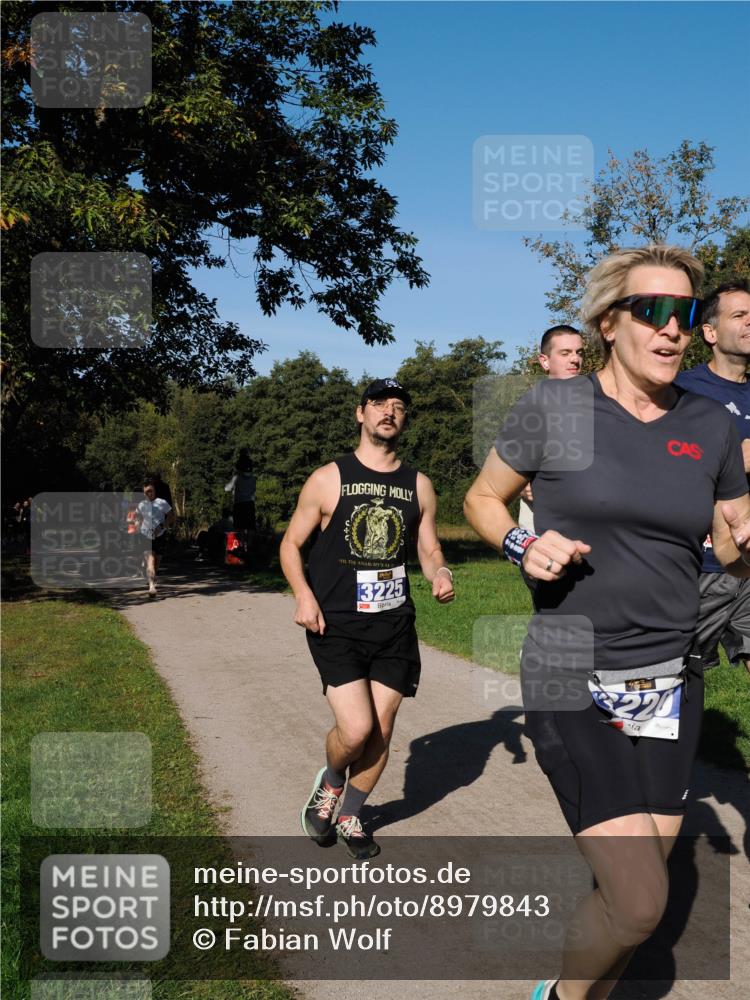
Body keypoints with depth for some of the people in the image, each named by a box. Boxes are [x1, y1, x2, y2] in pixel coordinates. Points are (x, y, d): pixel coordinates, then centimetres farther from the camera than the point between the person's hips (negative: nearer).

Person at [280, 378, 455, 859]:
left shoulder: (419, 486, 9)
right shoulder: (328, 479, 0)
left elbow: (430, 549, 15)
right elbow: (292, 543, 4)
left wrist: (441, 574, -8)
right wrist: (304, 594, -13)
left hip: (395, 625, 4)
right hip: (336, 625, -3)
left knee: (382, 731, 6)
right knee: (356, 729, -14)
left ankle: (350, 816, 31)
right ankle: (330, 781, 22)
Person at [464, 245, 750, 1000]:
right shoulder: (553, 409, -7)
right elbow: (482, 499, 6)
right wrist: (523, 547, -14)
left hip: (670, 683, 5)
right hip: (572, 685, -4)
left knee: (636, 895, 13)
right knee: (638, 904, -9)